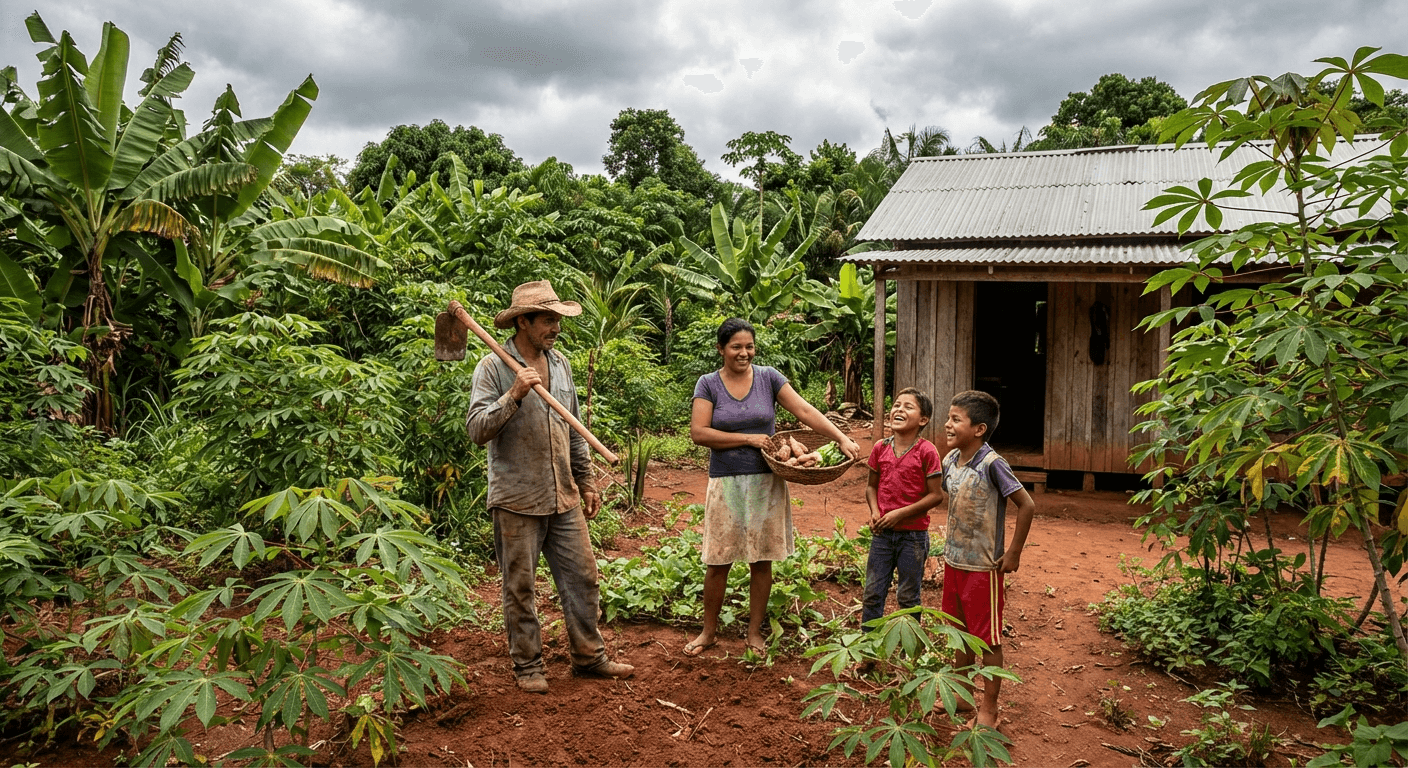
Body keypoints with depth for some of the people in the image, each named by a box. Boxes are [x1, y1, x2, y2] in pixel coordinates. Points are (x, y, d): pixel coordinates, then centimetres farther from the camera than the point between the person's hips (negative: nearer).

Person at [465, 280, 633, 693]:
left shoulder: (560, 363, 10)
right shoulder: (493, 368, -8)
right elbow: (477, 430, -17)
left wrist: (586, 483, 17)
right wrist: (513, 394, -27)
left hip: (564, 497, 6)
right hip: (517, 500, -5)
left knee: (583, 575, 9)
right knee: (519, 586, 5)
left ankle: (589, 655, 23)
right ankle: (527, 665, 20)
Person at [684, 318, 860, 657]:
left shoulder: (768, 377, 2)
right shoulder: (708, 384, -1)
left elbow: (805, 411, -5)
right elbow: (698, 433, -11)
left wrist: (843, 439, -16)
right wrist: (748, 439, -14)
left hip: (766, 483, 1)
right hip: (726, 483, -1)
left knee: (762, 559, 7)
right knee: (718, 561, 3)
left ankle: (755, 632, 22)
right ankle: (709, 631, 21)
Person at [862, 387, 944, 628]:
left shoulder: (926, 451, -11)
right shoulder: (880, 448, 1)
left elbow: (936, 495, -11)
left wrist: (899, 514, -16)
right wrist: (875, 512, -8)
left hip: (913, 535, -4)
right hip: (882, 533, 4)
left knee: (908, 596, 9)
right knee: (872, 593, 9)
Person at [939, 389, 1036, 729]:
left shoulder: (991, 464, -21)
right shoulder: (950, 460, 1)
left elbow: (1027, 505, -19)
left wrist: (1014, 553, -15)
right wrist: (955, 542, 13)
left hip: (983, 567, -7)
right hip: (954, 561, 7)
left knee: (987, 639, 5)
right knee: (961, 633, 19)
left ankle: (989, 708, 19)